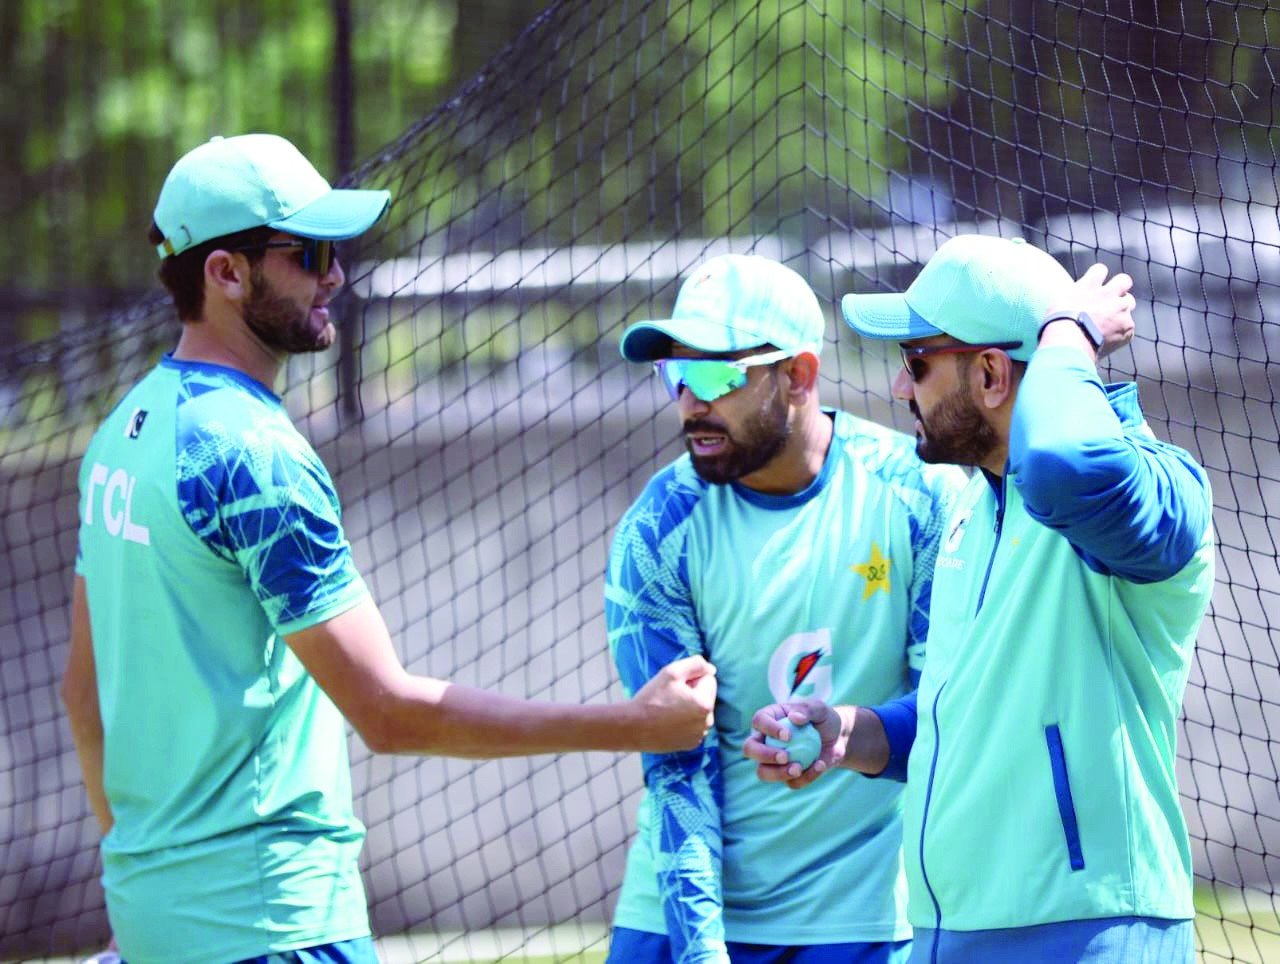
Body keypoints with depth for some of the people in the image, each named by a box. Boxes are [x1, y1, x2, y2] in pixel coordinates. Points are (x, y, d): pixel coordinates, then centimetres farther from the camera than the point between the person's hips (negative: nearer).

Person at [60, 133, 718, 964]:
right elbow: (391, 713, -20)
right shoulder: (253, 452, -18)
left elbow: (85, 687, 20)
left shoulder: (123, 432, 11)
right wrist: (634, 725, -17)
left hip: (148, 897, 10)